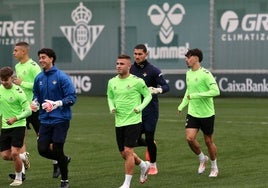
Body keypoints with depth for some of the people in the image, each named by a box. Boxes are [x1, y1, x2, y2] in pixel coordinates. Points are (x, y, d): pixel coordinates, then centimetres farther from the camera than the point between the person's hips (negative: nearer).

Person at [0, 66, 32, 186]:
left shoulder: (18, 91, -14)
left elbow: (28, 111, -15)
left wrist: (15, 118, -26)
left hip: (18, 126, -6)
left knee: (14, 153, -13)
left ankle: (18, 178, 6)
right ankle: (22, 159, 33)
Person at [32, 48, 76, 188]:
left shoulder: (62, 77, -11)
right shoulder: (39, 78, 7)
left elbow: (72, 98, -13)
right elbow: (36, 95, 20)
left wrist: (56, 104, -24)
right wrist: (35, 102, -2)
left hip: (60, 119, -6)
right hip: (45, 119, 6)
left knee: (57, 150, -3)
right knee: (42, 149, -1)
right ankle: (64, 159, 29)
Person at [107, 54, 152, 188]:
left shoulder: (137, 81, -9)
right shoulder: (112, 82, 5)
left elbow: (148, 95, 2)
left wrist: (140, 107, -13)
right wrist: (112, 107, 0)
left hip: (133, 121, -6)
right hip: (119, 122, 6)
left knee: (128, 152, -12)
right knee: (123, 154, 12)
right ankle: (144, 165, 40)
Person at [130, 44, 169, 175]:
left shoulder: (153, 70, -8)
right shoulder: (130, 70, 4)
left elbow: (166, 86, -11)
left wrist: (157, 90, -31)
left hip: (150, 109, -4)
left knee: (149, 139, -2)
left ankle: (153, 165, 19)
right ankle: (149, 145, 36)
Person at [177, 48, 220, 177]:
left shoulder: (205, 74, -16)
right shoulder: (188, 73, 7)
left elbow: (215, 91, -24)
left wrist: (196, 95, -25)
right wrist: (182, 105, 14)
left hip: (207, 114, -5)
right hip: (192, 113, 5)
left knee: (208, 141, 5)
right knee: (190, 138, -10)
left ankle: (214, 167, 25)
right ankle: (202, 159, 16)